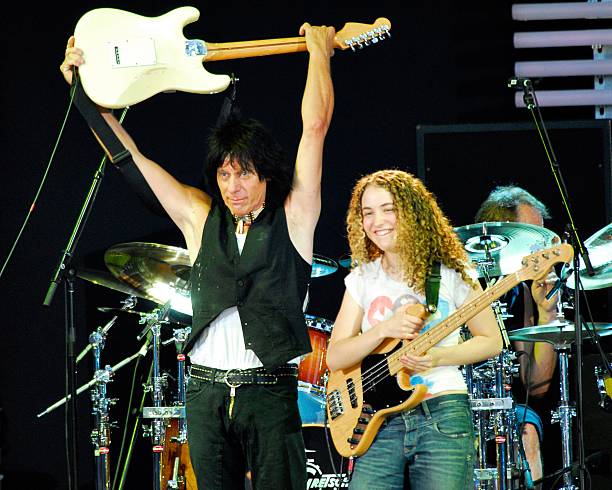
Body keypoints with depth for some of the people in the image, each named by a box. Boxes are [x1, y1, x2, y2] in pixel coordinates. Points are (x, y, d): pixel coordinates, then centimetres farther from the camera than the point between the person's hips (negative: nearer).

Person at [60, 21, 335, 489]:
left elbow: (315, 128, -1)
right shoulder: (200, 217, 11)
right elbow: (129, 156, 10)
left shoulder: (292, 217, 3)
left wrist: (319, 51, 6)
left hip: (270, 393, -3)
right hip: (207, 392, 3)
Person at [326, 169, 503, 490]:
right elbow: (335, 358, 3)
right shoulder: (362, 280, 9)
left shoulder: (451, 273, 0)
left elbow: (492, 341, 5)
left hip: (442, 416, -3)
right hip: (381, 422, 3)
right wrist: (384, 330, -14)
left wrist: (439, 357, -12)